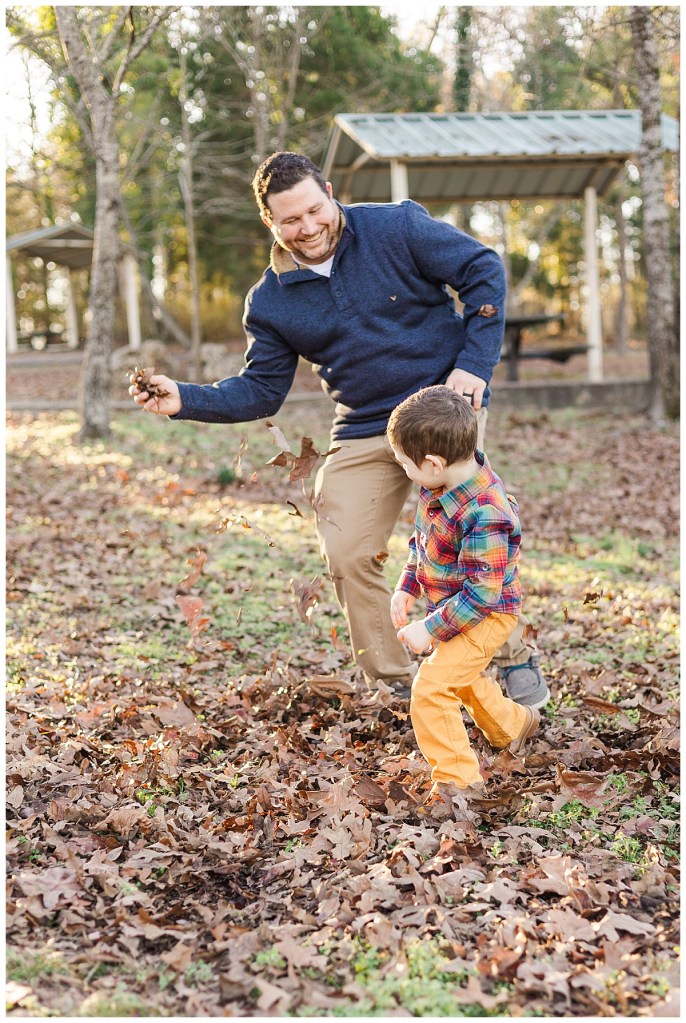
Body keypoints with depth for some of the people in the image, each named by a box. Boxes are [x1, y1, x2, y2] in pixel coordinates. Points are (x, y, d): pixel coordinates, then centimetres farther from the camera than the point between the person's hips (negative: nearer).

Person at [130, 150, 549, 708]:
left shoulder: (396, 227, -8)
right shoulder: (270, 302, 2)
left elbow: (484, 270, -4)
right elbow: (261, 390, 6)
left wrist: (475, 364, -11)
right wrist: (185, 399, -10)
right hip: (364, 431, 4)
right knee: (348, 558, -5)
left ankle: (517, 659, 5)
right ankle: (401, 684, 14)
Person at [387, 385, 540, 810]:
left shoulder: (485, 516, -37)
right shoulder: (445, 482, -9)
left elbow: (481, 594, -32)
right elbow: (423, 541, 8)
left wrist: (431, 629, -25)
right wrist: (406, 587, 2)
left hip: (486, 616, -10)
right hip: (450, 600, 10)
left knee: (432, 687, -15)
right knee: (463, 677, 29)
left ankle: (458, 780, -2)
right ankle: (513, 724, 55)